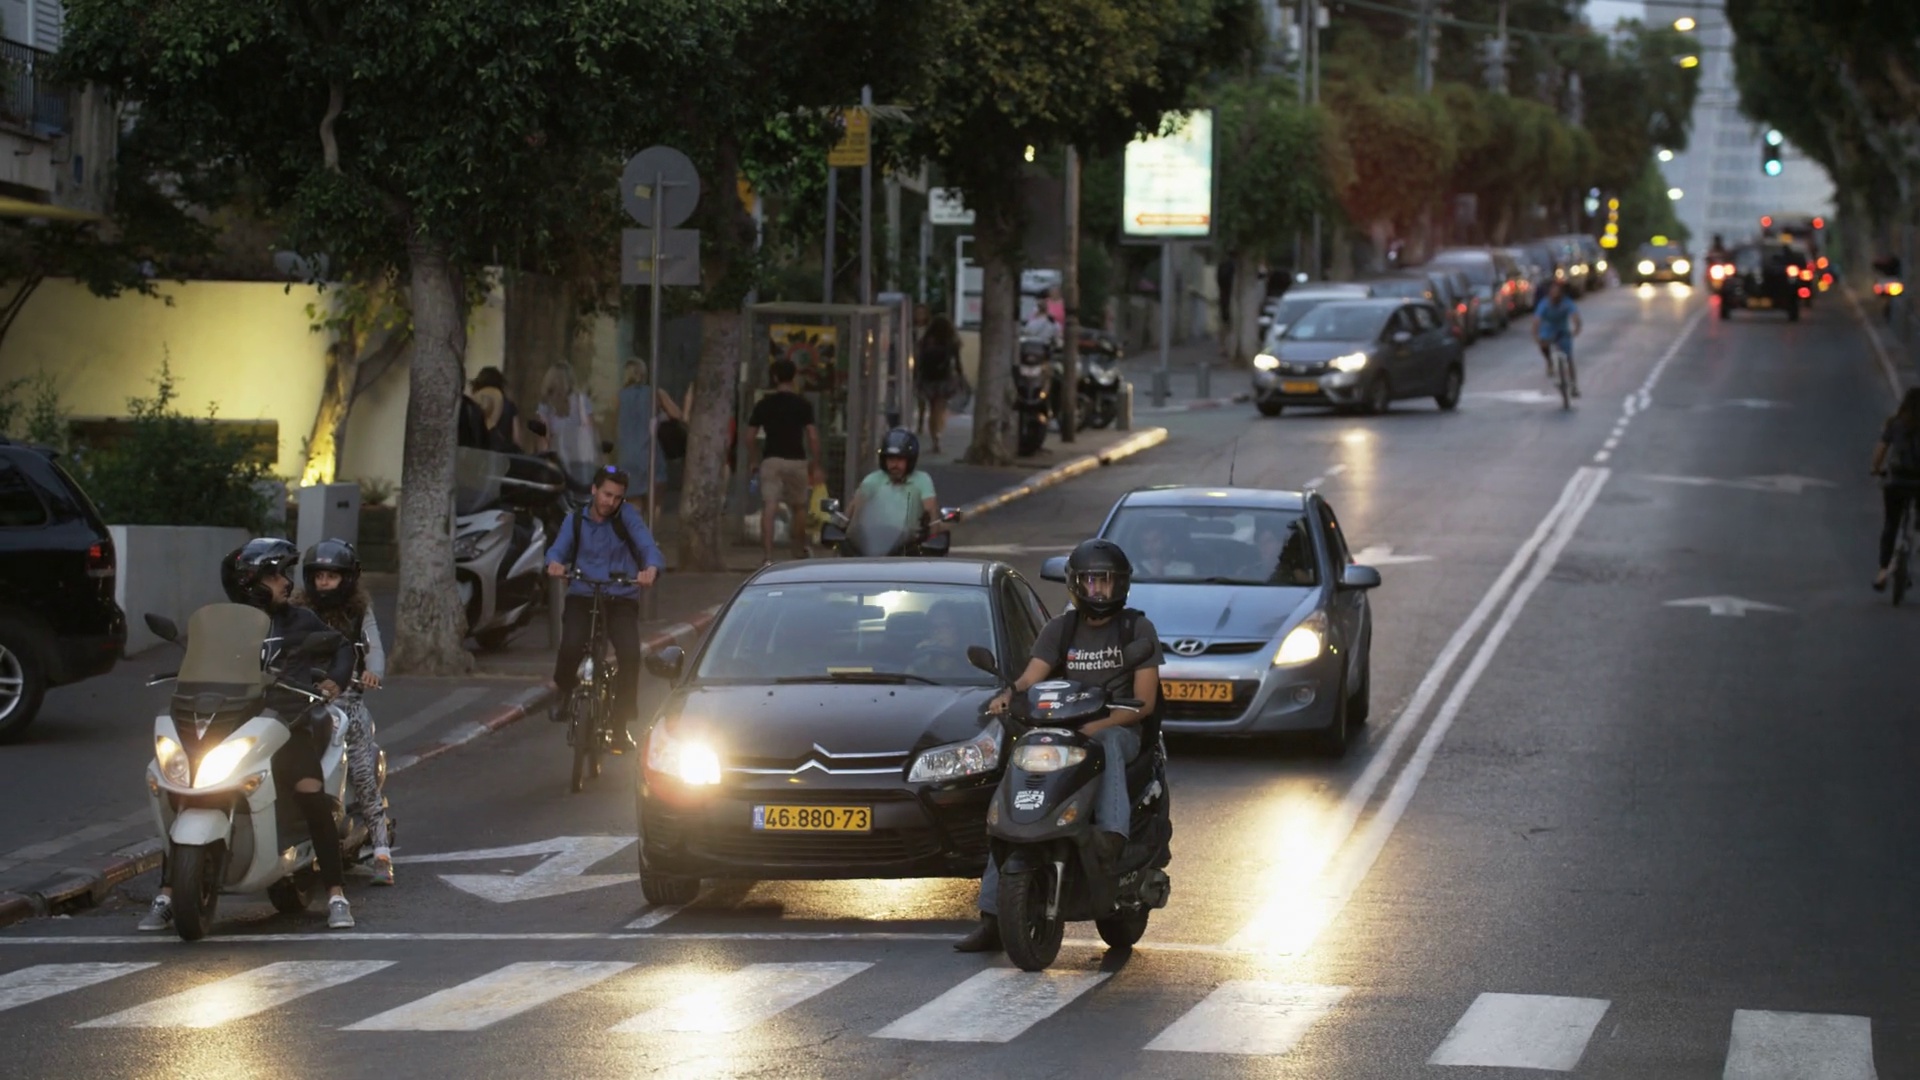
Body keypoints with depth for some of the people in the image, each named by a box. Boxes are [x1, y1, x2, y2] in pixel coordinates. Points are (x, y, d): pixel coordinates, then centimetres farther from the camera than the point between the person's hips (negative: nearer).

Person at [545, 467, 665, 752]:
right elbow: (559, 549, -5)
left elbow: (646, 544, -14)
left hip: (621, 599, -1)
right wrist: (555, 562, -31)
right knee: (571, 646, -28)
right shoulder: (576, 520, 7)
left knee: (630, 653, -25)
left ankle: (621, 723, -11)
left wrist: (651, 568, -37)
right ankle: (564, 691, 6)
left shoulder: (626, 516, 0)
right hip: (582, 597, 1)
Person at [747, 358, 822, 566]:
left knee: (769, 508, -8)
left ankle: (768, 557, -21)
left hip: (771, 460, -1)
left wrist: (751, 460, 20)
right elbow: (812, 436, -4)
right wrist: (815, 465, 5)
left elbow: (750, 436, 5)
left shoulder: (763, 405, 3)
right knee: (799, 506, 20)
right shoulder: (803, 405, 0)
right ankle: (800, 551, 37)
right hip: (796, 461, 1)